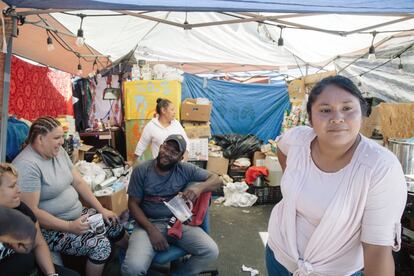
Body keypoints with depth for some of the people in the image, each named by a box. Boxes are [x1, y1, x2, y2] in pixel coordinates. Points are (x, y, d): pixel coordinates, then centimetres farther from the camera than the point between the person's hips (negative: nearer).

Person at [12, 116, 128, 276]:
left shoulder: (58, 151, 1)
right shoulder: (27, 165, -24)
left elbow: (78, 182, 4)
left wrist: (101, 209, -1)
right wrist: (69, 226, -29)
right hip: (50, 228, -8)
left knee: (113, 223, 8)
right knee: (101, 245, -20)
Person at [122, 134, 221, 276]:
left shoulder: (185, 169, -4)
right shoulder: (141, 170, -6)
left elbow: (217, 180, -2)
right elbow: (133, 204, -2)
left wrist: (199, 187, -26)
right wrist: (151, 230, -16)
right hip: (149, 223, -2)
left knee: (211, 251, -17)